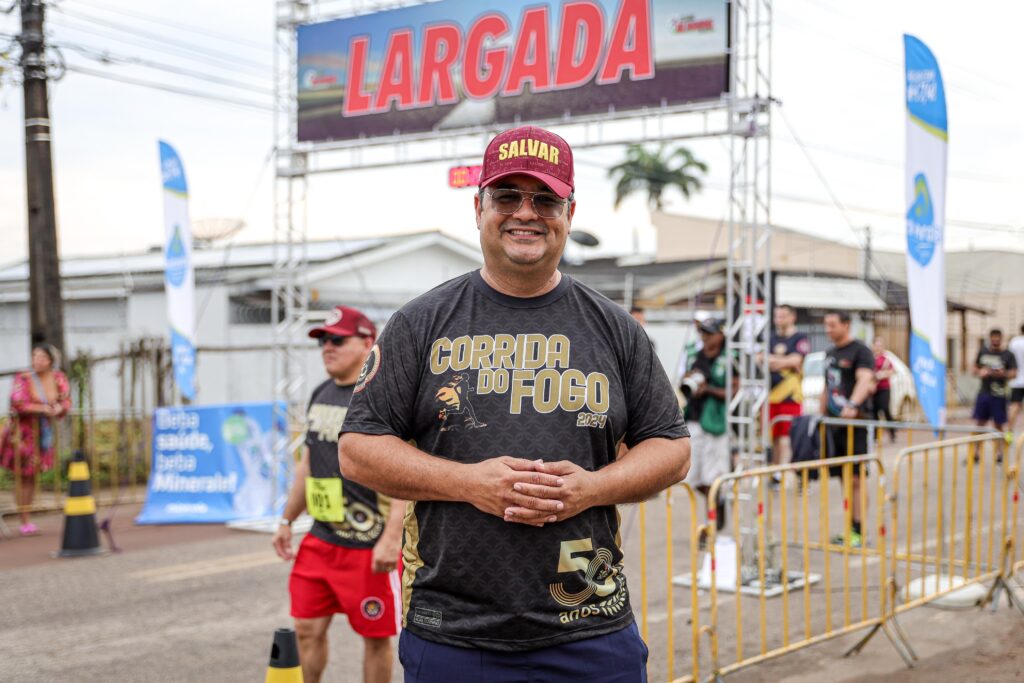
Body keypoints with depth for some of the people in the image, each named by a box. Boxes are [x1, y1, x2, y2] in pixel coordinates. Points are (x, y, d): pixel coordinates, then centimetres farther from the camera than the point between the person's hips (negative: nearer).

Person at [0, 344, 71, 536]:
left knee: (33, 475, 12)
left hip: (44, 432, 4)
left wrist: (59, 408, -23)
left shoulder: (59, 378, -3)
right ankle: (24, 522, 6)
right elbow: (17, 404, -25)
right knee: (22, 476, 1)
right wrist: (42, 408, -24)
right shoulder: (23, 379, -17)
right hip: (23, 432, -4)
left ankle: (28, 518, 22)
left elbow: (66, 400, -1)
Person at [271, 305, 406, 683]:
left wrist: (392, 537, -23)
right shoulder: (320, 394, 12)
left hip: (369, 545, -7)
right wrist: (287, 520, 19)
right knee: (308, 628, 10)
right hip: (321, 538, 7)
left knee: (376, 636, 4)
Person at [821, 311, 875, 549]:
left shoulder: (861, 352, -8)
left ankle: (858, 531, -5)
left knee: (855, 477, -8)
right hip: (833, 422, 7)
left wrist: (852, 405, -41)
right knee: (843, 477, 9)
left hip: (855, 422, -7)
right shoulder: (830, 353, 18)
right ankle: (850, 530, 15)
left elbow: (865, 380, -25)